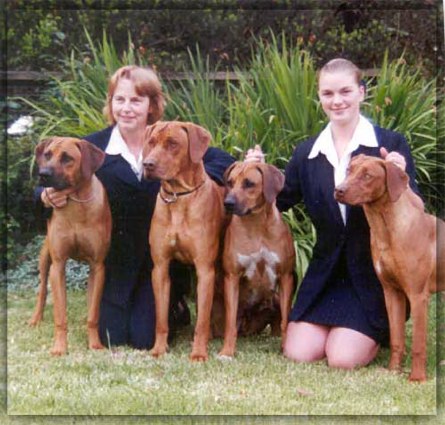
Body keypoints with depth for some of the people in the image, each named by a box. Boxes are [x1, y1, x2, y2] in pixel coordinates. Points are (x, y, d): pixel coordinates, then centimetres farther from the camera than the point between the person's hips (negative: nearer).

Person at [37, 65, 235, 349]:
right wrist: (49, 196, -27)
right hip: (114, 259, 1)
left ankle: (175, 308, 27)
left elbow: (224, 162, -7)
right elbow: (51, 186, -3)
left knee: (146, 339, -7)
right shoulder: (94, 147, -5)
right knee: (112, 338, 0)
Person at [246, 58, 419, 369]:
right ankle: (337, 326, 23)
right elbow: (279, 202, 11)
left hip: (374, 273, -4)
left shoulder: (390, 144, -7)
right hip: (325, 273, 4)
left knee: (343, 358, -15)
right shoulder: (307, 153, 5)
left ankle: (381, 332, 18)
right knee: (298, 353, -8)